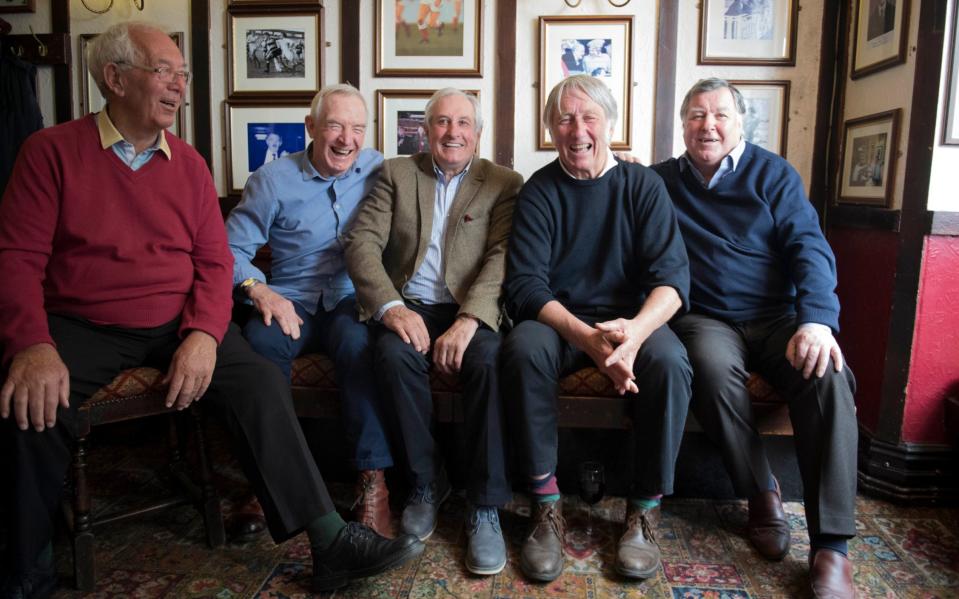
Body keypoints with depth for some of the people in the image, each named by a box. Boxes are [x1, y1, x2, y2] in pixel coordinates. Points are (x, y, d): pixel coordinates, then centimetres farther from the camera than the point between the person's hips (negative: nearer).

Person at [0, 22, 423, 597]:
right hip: (83, 326, -1)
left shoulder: (188, 163, 8)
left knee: (262, 383, -20)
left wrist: (204, 334, -16)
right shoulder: (53, 151, 1)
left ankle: (330, 540, -16)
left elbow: (214, 261, 3)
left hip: (181, 322, 2)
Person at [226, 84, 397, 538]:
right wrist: (259, 290, -16)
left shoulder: (379, 171, 10)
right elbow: (232, 248, 5)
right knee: (259, 339, -33)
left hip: (353, 301, 0)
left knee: (359, 342, -35)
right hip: (291, 302, 1)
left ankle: (373, 482, -27)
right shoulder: (272, 180, 8)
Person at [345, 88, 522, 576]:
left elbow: (502, 257, -5)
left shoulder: (504, 184, 9)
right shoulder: (396, 174, 14)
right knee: (394, 354, -31)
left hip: (471, 311, -1)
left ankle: (485, 507, -19)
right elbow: (362, 242, 1)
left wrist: (469, 319, -23)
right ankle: (426, 482, -9)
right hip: (408, 308, 1)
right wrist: (392, 307, -17)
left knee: (489, 360, -32)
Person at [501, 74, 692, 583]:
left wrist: (635, 331, -31)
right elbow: (525, 285, -11)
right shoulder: (538, 192, 0)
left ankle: (645, 511, -12)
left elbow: (672, 275, -8)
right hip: (557, 321, 0)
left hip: (632, 318, 1)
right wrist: (587, 338, -29)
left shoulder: (642, 184, 2)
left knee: (669, 360, -30)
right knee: (522, 347, -32)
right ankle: (546, 507, -19)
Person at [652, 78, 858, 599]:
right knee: (713, 368, -35)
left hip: (778, 316, 1)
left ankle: (830, 545, -24)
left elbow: (808, 247, -2)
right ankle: (762, 493, -12)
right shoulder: (661, 180, 13)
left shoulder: (773, 174, 8)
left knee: (827, 375, -30)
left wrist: (817, 319, -20)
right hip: (706, 320, 0)